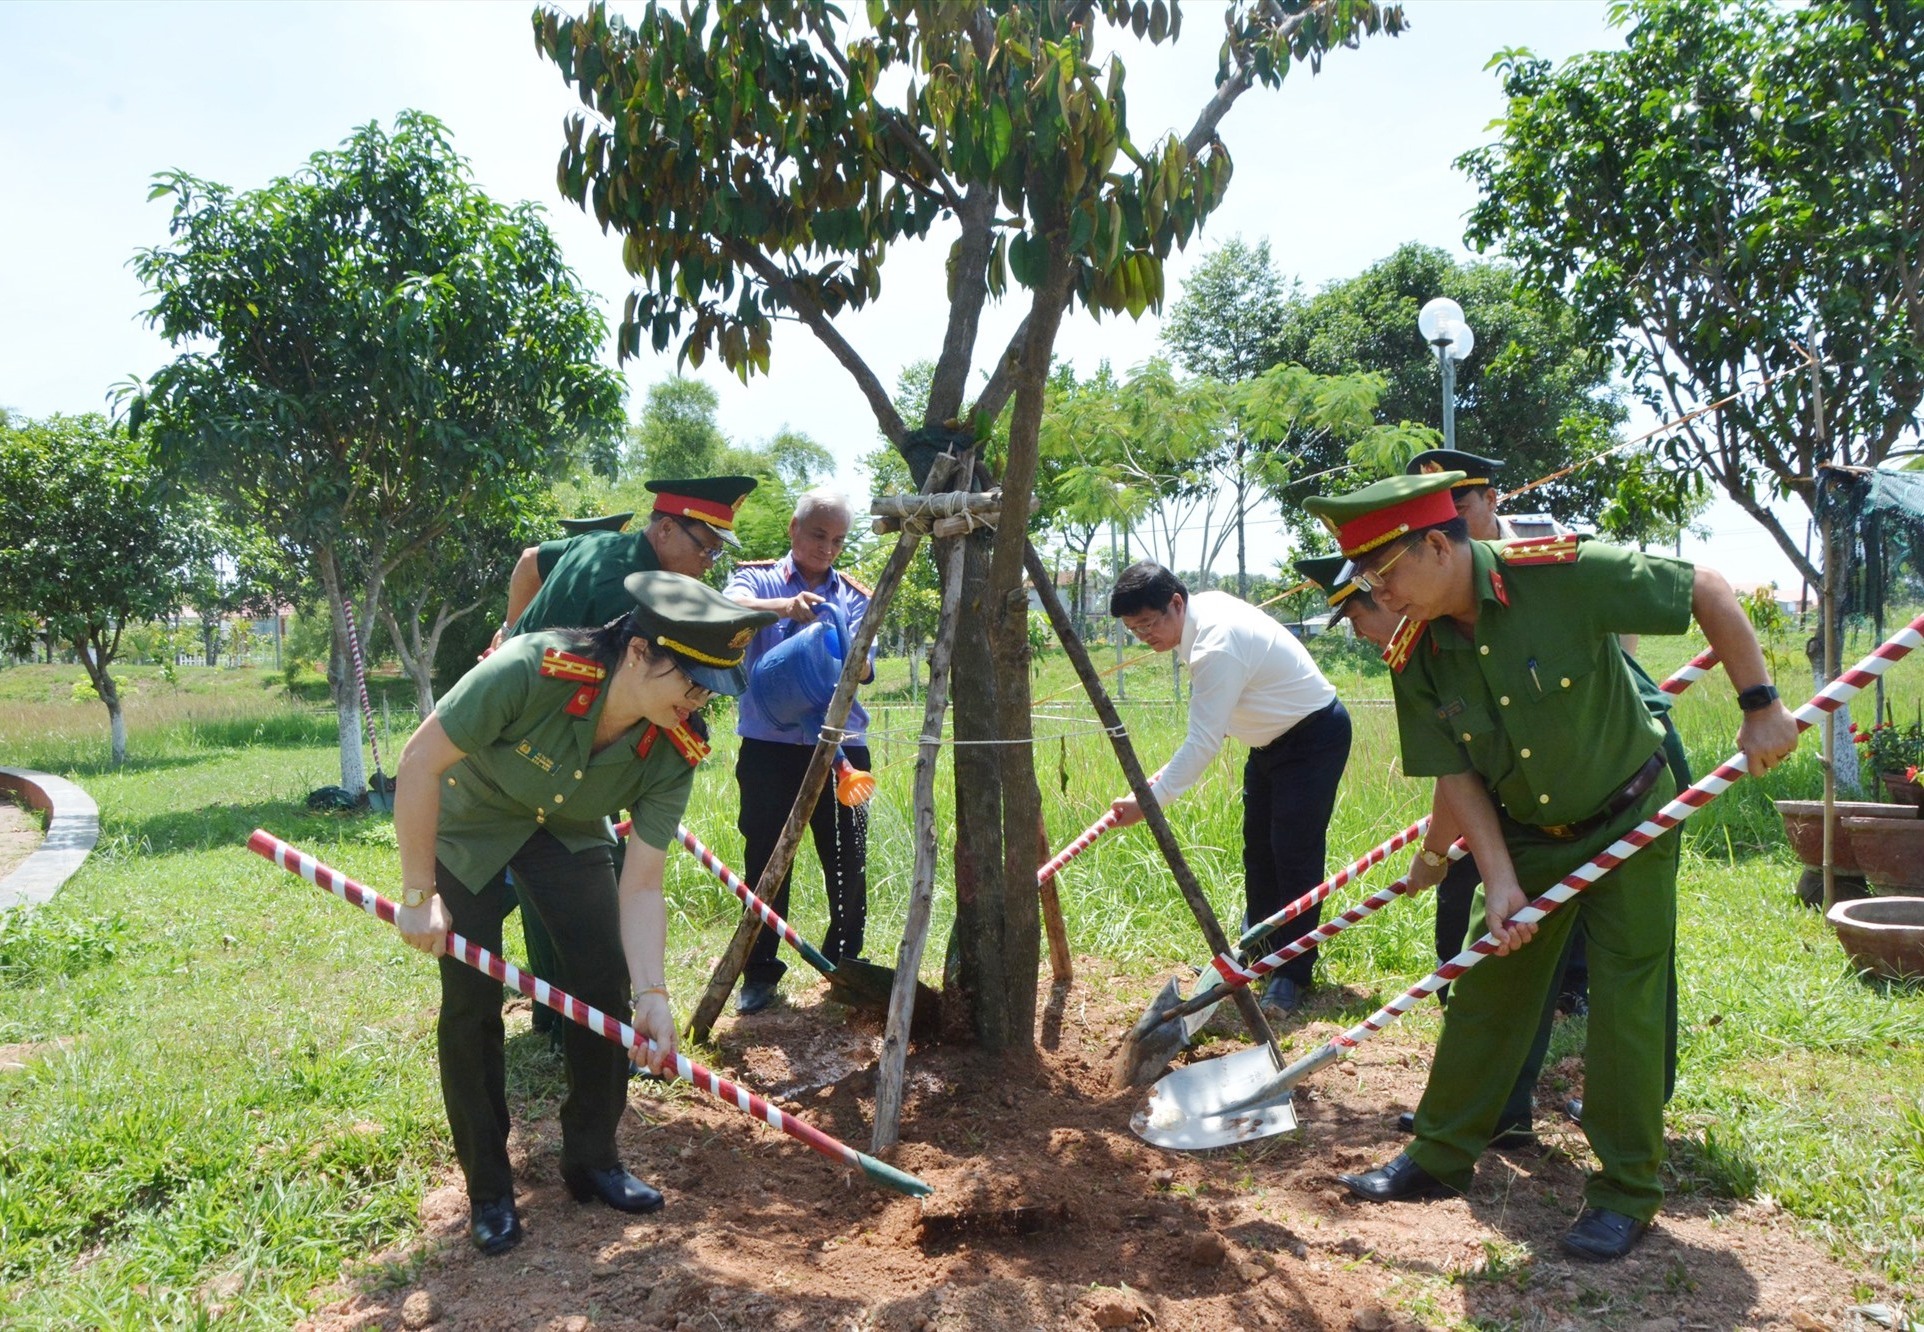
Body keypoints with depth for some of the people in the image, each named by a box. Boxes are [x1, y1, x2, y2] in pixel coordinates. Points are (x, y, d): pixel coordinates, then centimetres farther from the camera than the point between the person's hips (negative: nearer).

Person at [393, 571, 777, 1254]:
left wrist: (652, 994, -31)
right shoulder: (530, 670, -38)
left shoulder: (674, 754, -24)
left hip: (569, 830, 4)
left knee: (607, 982, -4)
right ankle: (487, 1190, 12)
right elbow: (420, 763, -29)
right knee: (471, 1001, -6)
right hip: (469, 822, -3)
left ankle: (591, 1159, 16)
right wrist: (420, 894, -24)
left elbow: (640, 885, -21)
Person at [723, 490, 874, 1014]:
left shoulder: (853, 596, 13)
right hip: (770, 745, -2)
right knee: (765, 862, 3)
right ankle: (759, 972, 19)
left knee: (849, 864, 4)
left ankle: (845, 966, 24)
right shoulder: (758, 579, 7)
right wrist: (784, 605, -35)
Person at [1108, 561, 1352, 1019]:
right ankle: (1259, 951, 30)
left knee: (1294, 855, -10)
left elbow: (1202, 743, -34)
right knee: (1258, 850, 15)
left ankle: (1293, 974, 0)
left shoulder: (1217, 646, -33)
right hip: (1272, 737, 10)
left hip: (1314, 737, -10)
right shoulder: (1205, 607, -4)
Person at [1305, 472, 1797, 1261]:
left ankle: (1628, 1192, 16)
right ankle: (1441, 1155, 23)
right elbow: (1455, 775, -9)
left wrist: (1760, 705, -17)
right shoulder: (1415, 659, -14)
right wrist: (1501, 883, -16)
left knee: (1624, 1003, -1)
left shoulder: (1564, 574, -27)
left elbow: (1708, 591, -16)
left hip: (1629, 820, -4)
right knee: (1483, 990, 8)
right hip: (1525, 836, 4)